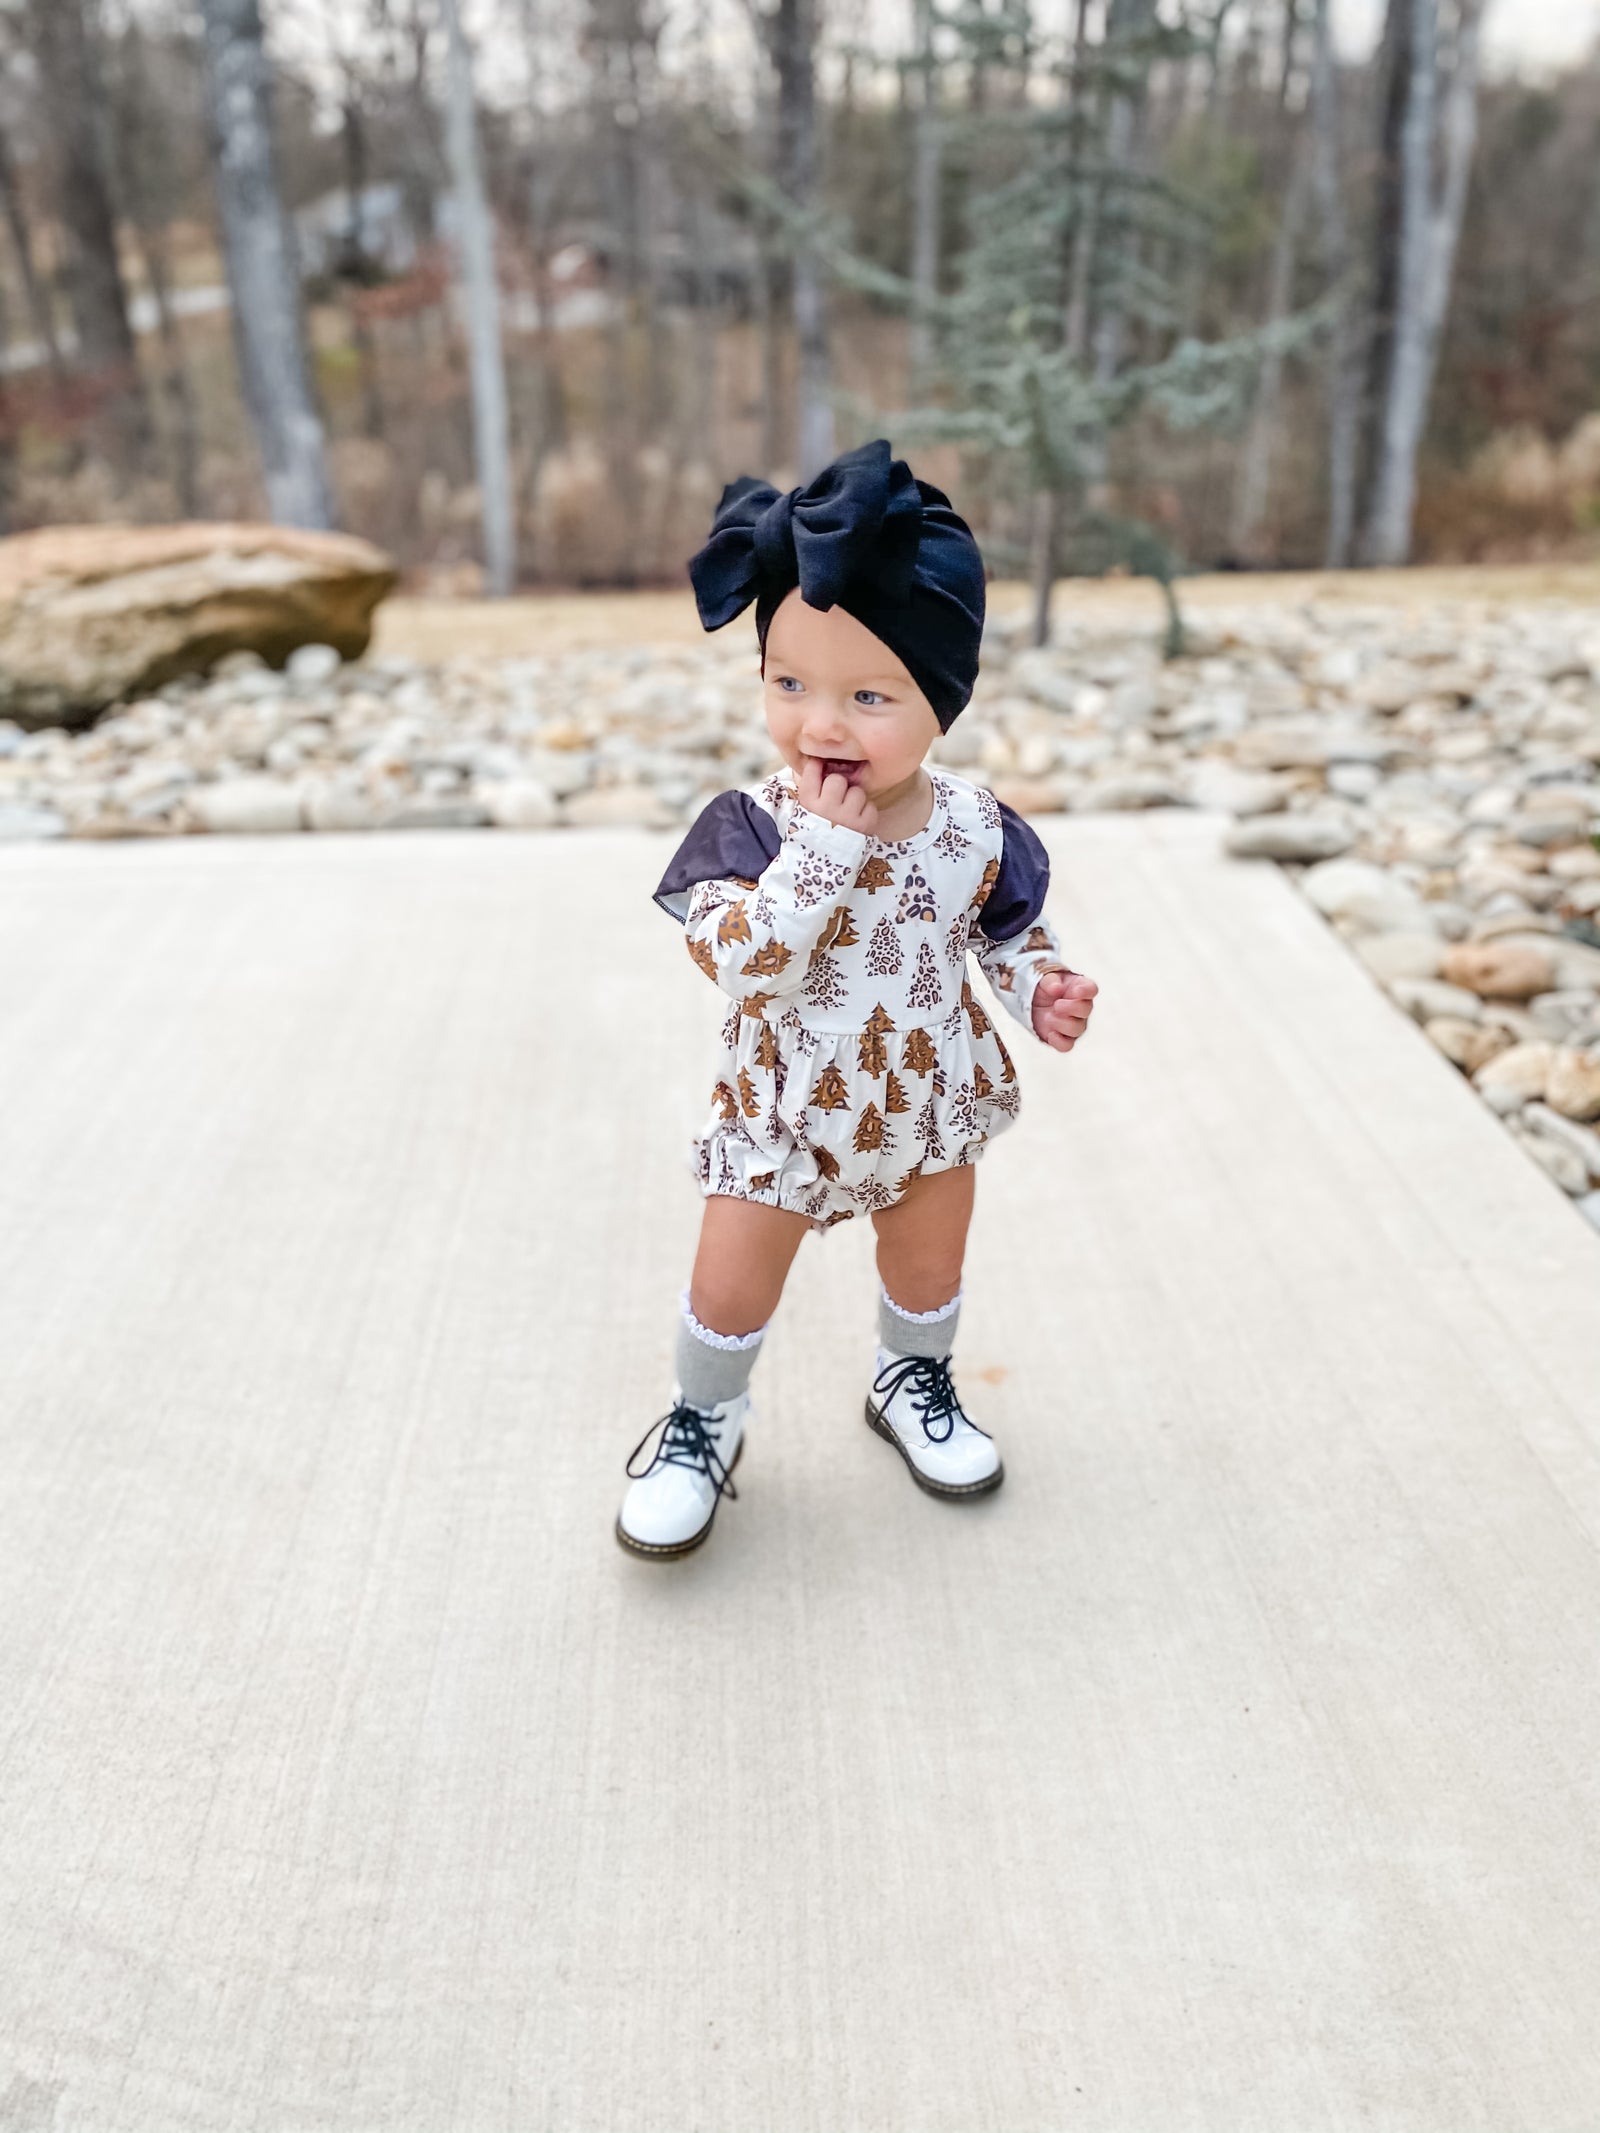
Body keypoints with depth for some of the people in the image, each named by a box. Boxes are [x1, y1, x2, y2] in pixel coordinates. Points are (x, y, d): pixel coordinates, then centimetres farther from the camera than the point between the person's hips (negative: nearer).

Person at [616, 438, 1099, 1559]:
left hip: (928, 1105, 3)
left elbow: (1008, 926, 4)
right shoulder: (756, 823, -22)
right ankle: (704, 1419, 36)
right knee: (731, 1290, 8)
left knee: (929, 1273, 22)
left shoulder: (975, 824, -13)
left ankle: (915, 1383, 52)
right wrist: (826, 844, -40)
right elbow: (744, 958, -35)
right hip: (783, 1111, -2)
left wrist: (1042, 984, -16)